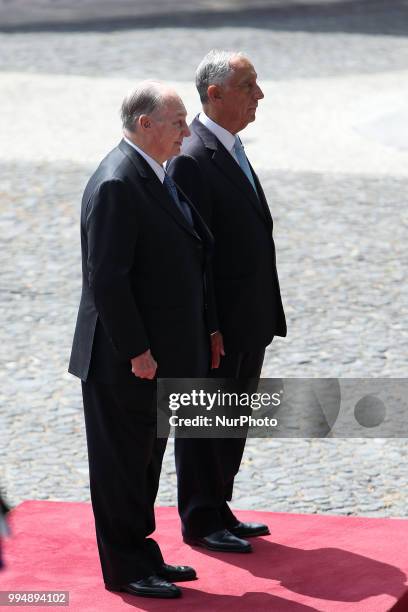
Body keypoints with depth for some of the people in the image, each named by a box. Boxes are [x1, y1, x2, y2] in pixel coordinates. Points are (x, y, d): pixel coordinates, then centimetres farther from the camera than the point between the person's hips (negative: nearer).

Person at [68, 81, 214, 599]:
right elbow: (106, 278, -24)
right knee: (122, 464, 2)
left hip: (155, 356, 10)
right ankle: (124, 570, 11)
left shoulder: (154, 177, 11)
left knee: (145, 459, 18)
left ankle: (140, 553, 30)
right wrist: (136, 352, -21)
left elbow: (188, 255, 19)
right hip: (122, 362, -10)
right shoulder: (115, 185, -21)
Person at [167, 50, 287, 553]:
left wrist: (266, 315, 17)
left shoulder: (232, 149, 12)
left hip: (247, 322, 9)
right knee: (203, 425, 4)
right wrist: (206, 329, -21)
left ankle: (219, 511, 28)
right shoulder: (192, 159, -19)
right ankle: (200, 522, 14)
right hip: (216, 326, -9)